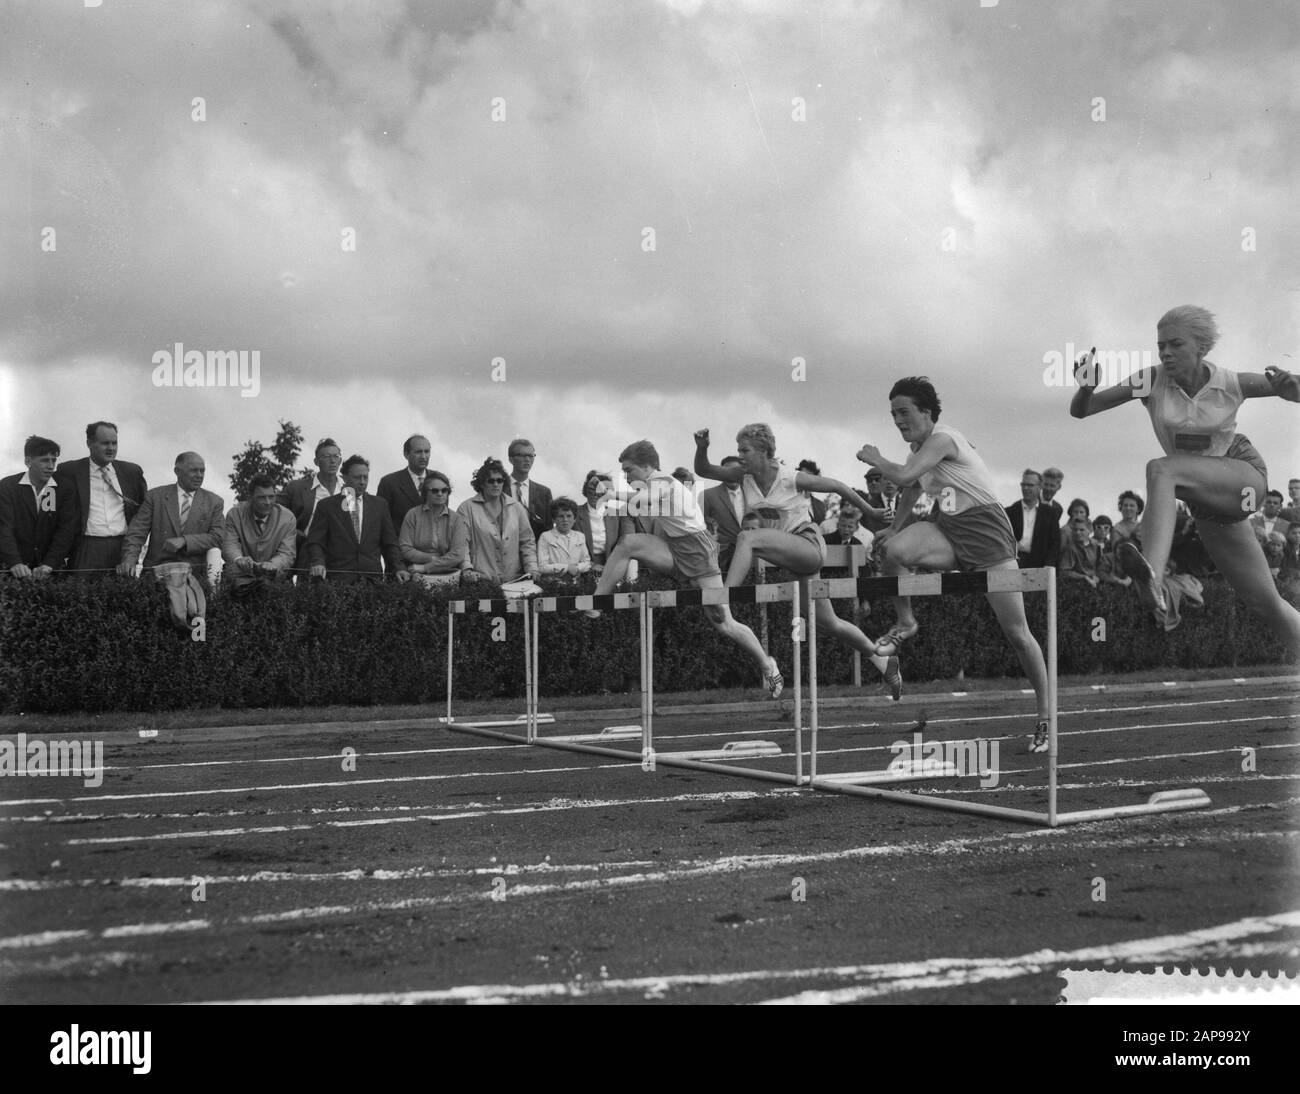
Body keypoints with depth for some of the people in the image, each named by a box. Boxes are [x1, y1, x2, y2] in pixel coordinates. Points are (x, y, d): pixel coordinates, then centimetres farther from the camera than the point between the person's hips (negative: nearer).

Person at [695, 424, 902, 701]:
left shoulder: (792, 479, -13)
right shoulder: (744, 476, 2)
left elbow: (838, 486, -3)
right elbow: (703, 470, 1)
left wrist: (870, 512, 4)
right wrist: (701, 448, -19)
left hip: (809, 545, -7)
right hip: (789, 557, 7)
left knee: (748, 538, -29)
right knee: (826, 624, 11)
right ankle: (884, 663, 28)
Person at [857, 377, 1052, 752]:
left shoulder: (942, 439, -14)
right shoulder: (919, 449, 13)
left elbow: (904, 476, -26)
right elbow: (911, 490, 30)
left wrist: (875, 459, -9)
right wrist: (895, 528, 21)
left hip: (986, 530, -7)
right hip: (949, 529, 7)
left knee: (1016, 633, -5)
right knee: (892, 550, -26)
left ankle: (1045, 717, 7)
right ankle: (904, 623, -1)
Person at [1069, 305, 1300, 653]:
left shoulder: (1232, 384, -10)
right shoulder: (1153, 381, -7)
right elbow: (1080, 411, -6)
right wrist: (1086, 387, -28)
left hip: (1245, 477, -4)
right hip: (1207, 503, 4)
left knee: (1161, 469, -32)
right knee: (1267, 604, 4)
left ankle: (1154, 577, -50)